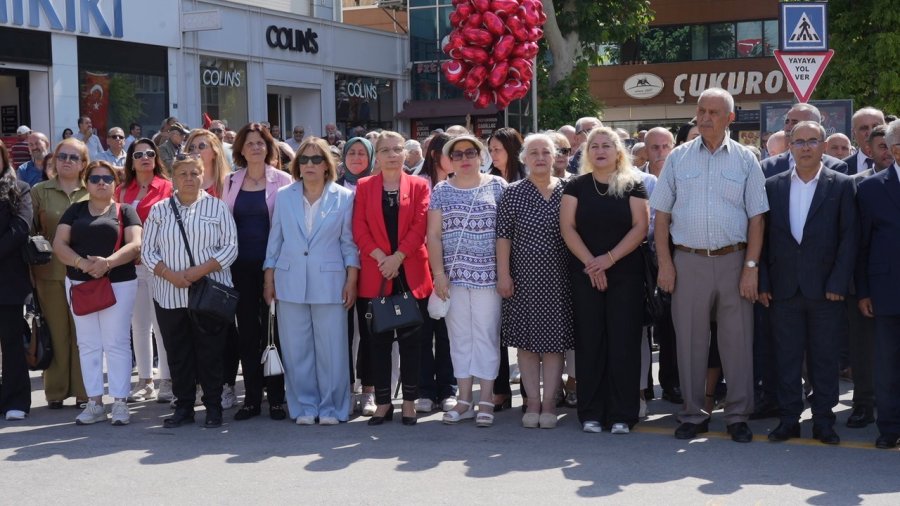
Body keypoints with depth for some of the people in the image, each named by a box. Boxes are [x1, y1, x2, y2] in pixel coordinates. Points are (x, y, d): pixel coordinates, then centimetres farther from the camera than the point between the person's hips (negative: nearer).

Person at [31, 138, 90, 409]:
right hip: (50, 272, 0)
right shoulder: (39, 191, 7)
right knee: (56, 332, 5)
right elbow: (29, 231, 7)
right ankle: (56, 391, 14)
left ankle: (82, 391, 11)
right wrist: (30, 269, 0)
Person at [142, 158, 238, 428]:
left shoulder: (217, 207, 6)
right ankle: (183, 406, 15)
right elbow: (147, 251, 6)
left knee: (211, 352, 0)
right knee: (177, 353, 6)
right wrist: (170, 274, -10)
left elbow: (230, 246, -1)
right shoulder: (159, 210, 10)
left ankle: (213, 406, 10)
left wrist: (201, 270, -13)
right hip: (169, 295, 2)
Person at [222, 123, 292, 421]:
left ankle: (276, 397, 8)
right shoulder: (231, 183, 10)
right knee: (247, 331, 6)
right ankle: (251, 398, 12)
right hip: (241, 265, 3)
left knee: (272, 329, 0)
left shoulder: (282, 181, 0)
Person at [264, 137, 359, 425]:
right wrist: (269, 280, 8)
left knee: (331, 348, -2)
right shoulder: (284, 196, 9)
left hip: (329, 282, -2)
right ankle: (304, 407, 13)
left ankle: (331, 408, 10)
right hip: (290, 281, 2)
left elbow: (349, 243, 5)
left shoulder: (344, 197, 4)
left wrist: (351, 280, -2)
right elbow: (274, 241, 11)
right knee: (296, 349, 3)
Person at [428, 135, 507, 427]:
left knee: (486, 334, 0)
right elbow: (434, 235, 6)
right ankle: (464, 400, 14)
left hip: (488, 274, -2)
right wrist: (438, 273, -3)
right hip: (454, 275, 2)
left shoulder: (497, 186, 3)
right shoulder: (441, 191, 8)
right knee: (459, 336, 7)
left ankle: (486, 401, 7)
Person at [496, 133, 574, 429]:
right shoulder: (513, 193, 1)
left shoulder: (566, 191, 4)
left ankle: (549, 402, 10)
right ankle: (533, 402, 13)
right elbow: (503, 235, -1)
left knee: (554, 340, 2)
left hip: (557, 279, 1)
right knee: (526, 341, 4)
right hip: (523, 278, 0)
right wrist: (503, 274, -6)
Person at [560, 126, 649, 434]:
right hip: (585, 275, 1)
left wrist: (609, 258, -15)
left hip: (626, 273, -1)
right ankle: (591, 413, 8)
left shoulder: (632, 185, 3)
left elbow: (640, 227, -6)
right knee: (589, 341, 2)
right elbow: (567, 227, -2)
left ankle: (621, 414, 4)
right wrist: (590, 263, -12)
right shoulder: (576, 186, 6)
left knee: (623, 342, -2)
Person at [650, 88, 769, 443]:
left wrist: (751, 267, -6)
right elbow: (661, 214, 6)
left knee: (737, 341, 3)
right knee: (690, 341, 6)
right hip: (688, 261, 1)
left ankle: (738, 416, 13)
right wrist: (664, 263, -1)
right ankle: (693, 414, 16)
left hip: (733, 261, -1)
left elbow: (756, 218, 2)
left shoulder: (745, 160, 4)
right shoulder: (678, 158, 6)